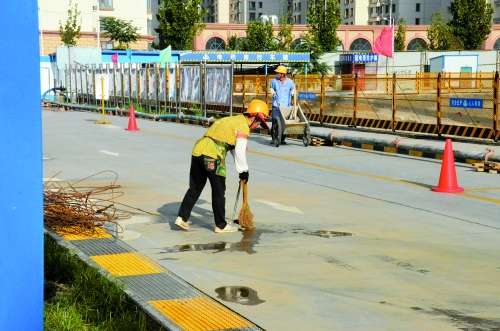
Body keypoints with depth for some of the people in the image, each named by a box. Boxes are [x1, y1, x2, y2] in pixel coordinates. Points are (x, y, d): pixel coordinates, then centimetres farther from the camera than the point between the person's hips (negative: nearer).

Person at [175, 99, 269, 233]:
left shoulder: (233, 120, 27)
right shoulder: (243, 127, -2)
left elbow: (234, 147, 30)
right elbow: (240, 151, -6)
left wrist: (242, 169, 30)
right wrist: (243, 171, 7)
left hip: (198, 150, 8)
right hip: (212, 156, -8)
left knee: (195, 187, 16)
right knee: (219, 190, 5)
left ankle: (182, 217, 11)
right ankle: (221, 225, 14)